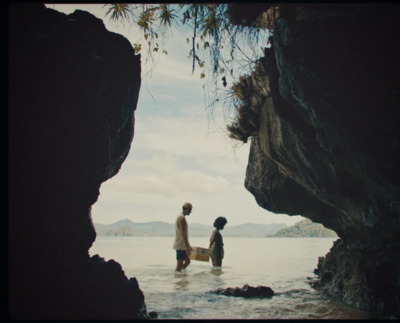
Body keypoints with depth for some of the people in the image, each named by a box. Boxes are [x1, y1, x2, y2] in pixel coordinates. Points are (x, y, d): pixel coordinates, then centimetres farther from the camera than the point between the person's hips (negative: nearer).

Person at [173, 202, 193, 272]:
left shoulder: (180, 217, 16)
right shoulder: (182, 218, -17)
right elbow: (183, 234, -23)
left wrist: (188, 246, 25)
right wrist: (187, 248, -24)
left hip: (183, 245, 10)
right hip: (180, 246, -10)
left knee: (187, 261, 15)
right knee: (179, 265, -5)